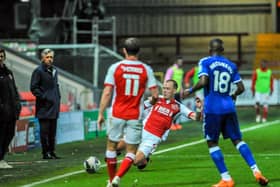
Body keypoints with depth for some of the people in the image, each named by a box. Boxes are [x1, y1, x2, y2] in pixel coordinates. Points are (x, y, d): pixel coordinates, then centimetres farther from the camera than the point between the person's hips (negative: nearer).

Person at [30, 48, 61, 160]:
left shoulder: (54, 70, 16)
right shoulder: (38, 71, -7)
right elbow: (33, 88, -10)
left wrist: (58, 97, 13)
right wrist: (44, 98, -15)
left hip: (54, 106, 7)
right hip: (44, 107, -7)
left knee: (52, 131, 10)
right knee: (45, 130, -6)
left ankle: (52, 152, 15)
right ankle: (45, 153, -3)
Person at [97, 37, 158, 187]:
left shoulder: (115, 67, -5)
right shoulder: (146, 69, -2)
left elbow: (107, 93, -7)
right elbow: (155, 94, -1)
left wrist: (101, 114, -1)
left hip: (117, 114, 0)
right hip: (135, 116, 0)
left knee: (111, 146, 17)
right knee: (131, 151, 6)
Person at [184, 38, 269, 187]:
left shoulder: (205, 62, -2)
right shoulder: (231, 65, 11)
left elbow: (203, 82, -16)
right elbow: (241, 88, 11)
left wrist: (190, 90, 0)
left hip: (212, 109, -4)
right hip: (229, 108, 4)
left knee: (212, 143, 7)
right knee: (237, 140, 11)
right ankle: (256, 171, -4)